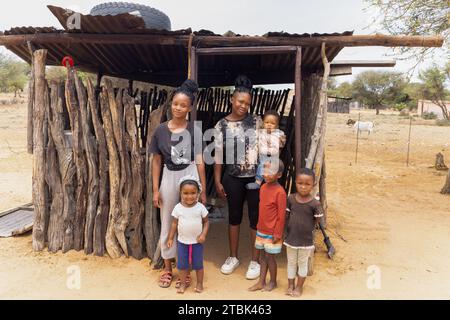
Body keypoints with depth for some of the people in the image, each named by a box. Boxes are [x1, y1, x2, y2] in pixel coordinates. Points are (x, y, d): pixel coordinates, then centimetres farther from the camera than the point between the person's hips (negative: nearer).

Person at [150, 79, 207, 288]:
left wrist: (203, 190, -2)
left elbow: (199, 161, -2)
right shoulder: (161, 130, -2)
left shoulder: (194, 131, -5)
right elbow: (156, 161, 3)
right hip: (169, 177, 1)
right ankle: (167, 267, 30)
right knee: (167, 224, 12)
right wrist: (156, 189, 0)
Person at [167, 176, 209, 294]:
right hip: (182, 241, 1)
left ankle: (199, 283, 30)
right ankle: (183, 283, 32)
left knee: (198, 264, 11)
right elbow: (174, 224, -1)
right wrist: (170, 238, 0)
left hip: (197, 241, -1)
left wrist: (203, 234, -16)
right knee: (182, 264, 13)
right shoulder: (178, 208, -10)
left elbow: (206, 221, -4)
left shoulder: (200, 207, -13)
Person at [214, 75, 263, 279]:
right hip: (233, 177, 1)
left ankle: (255, 261, 22)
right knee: (234, 216, 14)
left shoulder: (256, 121, -1)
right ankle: (233, 257, 32)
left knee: (255, 217, 6)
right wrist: (217, 181, 1)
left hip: (255, 176, -1)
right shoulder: (221, 125, 0)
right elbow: (218, 155, 2)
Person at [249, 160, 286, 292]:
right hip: (261, 230, 7)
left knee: (269, 256, 7)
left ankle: (273, 282, 27)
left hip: (272, 233, -7)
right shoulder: (263, 187, 2)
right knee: (263, 256, 16)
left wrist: (277, 234, -14)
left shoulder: (280, 192, -21)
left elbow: (281, 215, -17)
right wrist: (259, 226, 15)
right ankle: (261, 282, 28)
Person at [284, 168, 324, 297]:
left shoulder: (315, 203, -18)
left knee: (302, 264, 17)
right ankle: (290, 286, 36)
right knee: (291, 263, 18)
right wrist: (288, 231, 2)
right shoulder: (290, 199, -10)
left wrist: (306, 230, -2)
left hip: (306, 240, -2)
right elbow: (286, 216, 1)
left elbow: (316, 221, -6)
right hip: (291, 238, 2)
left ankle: (299, 286, 35)